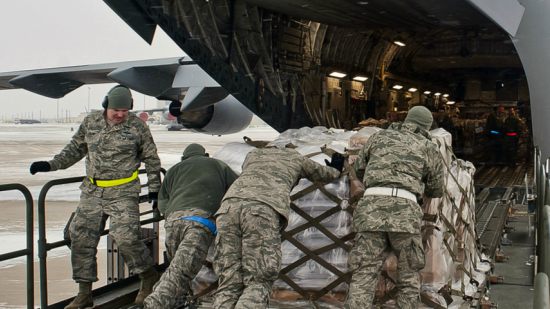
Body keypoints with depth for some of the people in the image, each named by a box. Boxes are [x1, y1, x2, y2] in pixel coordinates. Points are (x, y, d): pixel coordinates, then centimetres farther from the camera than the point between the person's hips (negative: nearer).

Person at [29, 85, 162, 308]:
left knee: (126, 237, -15)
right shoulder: (90, 122, 6)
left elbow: (151, 159, 4)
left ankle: (149, 279, 11)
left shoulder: (137, 126, -4)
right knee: (81, 237, 2)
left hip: (123, 193, -5)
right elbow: (75, 149, 18)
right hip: (92, 191, 5)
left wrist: (154, 188, 1)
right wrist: (51, 165, 10)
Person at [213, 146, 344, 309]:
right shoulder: (296, 157, 33)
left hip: (230, 205, 4)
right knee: (257, 283, -2)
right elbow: (327, 175, 50)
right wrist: (336, 169, 75)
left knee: (229, 284, 3)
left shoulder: (253, 153, 40)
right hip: (263, 209, -3)